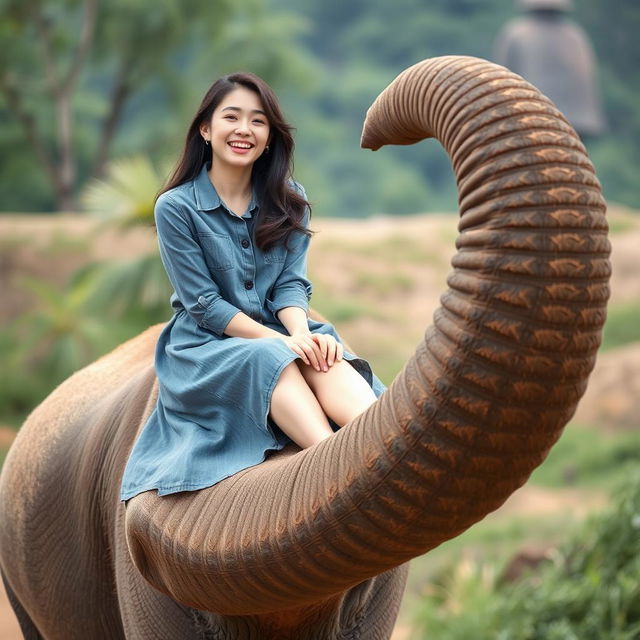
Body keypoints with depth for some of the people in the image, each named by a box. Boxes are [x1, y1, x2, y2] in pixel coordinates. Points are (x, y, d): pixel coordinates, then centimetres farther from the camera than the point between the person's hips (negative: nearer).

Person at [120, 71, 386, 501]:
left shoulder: (288, 200, 7)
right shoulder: (176, 207, -6)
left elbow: (292, 284, 0)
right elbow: (204, 304, -10)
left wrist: (300, 333, -22)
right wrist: (279, 340, -21)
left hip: (281, 334, 3)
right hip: (206, 345, -3)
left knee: (326, 361, -32)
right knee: (269, 359, -37)